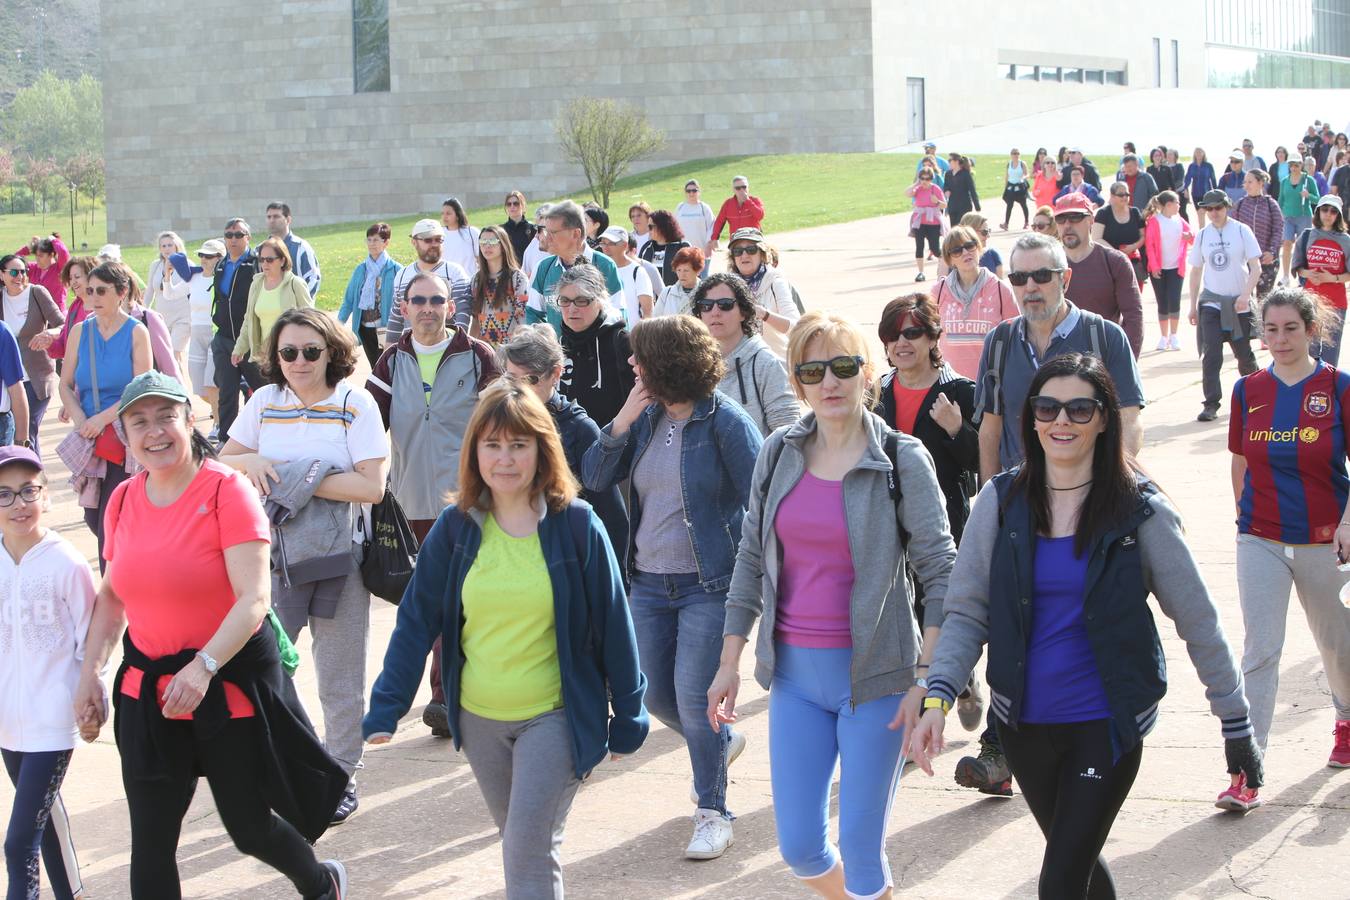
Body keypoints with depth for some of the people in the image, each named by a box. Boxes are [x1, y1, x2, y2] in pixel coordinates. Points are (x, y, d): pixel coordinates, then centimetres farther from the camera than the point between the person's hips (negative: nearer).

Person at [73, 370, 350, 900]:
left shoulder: (226, 490, -14)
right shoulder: (124, 500, 4)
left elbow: (253, 599, -21)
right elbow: (112, 596, 16)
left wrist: (204, 666, -32)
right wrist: (90, 674, 5)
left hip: (230, 685, -5)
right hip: (148, 691, 5)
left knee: (249, 826, 10)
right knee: (150, 843, 2)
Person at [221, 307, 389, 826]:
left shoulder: (355, 404, -7)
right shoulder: (264, 402, 4)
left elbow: (372, 487, -15)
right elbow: (222, 461, 13)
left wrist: (305, 479, -19)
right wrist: (249, 463, -10)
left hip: (338, 558, -3)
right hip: (274, 556, 3)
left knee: (340, 678, 8)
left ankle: (341, 776, 22)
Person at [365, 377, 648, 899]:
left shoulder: (575, 526, -11)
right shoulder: (456, 528, -3)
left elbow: (612, 624, -5)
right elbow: (416, 621, -2)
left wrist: (627, 717, -2)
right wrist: (385, 709, -9)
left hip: (554, 718, -4)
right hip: (479, 720, 4)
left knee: (529, 855, -11)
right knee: (519, 842, 18)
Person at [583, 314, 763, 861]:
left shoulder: (725, 421, -13)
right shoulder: (647, 417, 5)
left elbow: (760, 500, -10)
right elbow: (593, 478, 2)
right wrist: (621, 422, -11)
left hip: (708, 584, -6)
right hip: (649, 581, 7)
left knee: (693, 698, -7)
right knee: (656, 696, 13)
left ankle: (713, 812, 11)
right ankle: (722, 743, 43)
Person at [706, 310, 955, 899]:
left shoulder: (902, 460, -8)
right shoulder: (779, 454, 4)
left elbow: (939, 573, -7)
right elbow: (751, 559, 12)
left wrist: (927, 681, -15)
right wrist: (730, 661, 9)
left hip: (873, 674, -4)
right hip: (794, 673, 4)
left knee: (860, 850, -1)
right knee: (799, 848, 6)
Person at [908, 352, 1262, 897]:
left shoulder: (1139, 509, -9)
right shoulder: (1002, 501, -3)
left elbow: (1198, 621, -4)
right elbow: (966, 610, -2)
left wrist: (1236, 723, -2)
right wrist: (938, 697, -17)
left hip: (1107, 723, -3)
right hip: (1023, 722, 3)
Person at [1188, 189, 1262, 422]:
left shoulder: (1241, 231, -4)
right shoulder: (1202, 235, 5)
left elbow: (1256, 267, -5)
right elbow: (1196, 272, 12)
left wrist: (1246, 294, -18)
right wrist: (1193, 306, 11)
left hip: (1239, 304, -2)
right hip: (1211, 302, 2)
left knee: (1244, 354, 8)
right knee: (1211, 354, -9)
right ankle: (1211, 404, -6)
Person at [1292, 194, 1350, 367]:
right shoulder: (1307, 237, 4)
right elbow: (1296, 268, 8)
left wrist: (1332, 278, -17)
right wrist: (1307, 274, -13)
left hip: (1335, 302, -2)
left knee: (1331, 347, 0)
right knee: (1310, 346, 8)